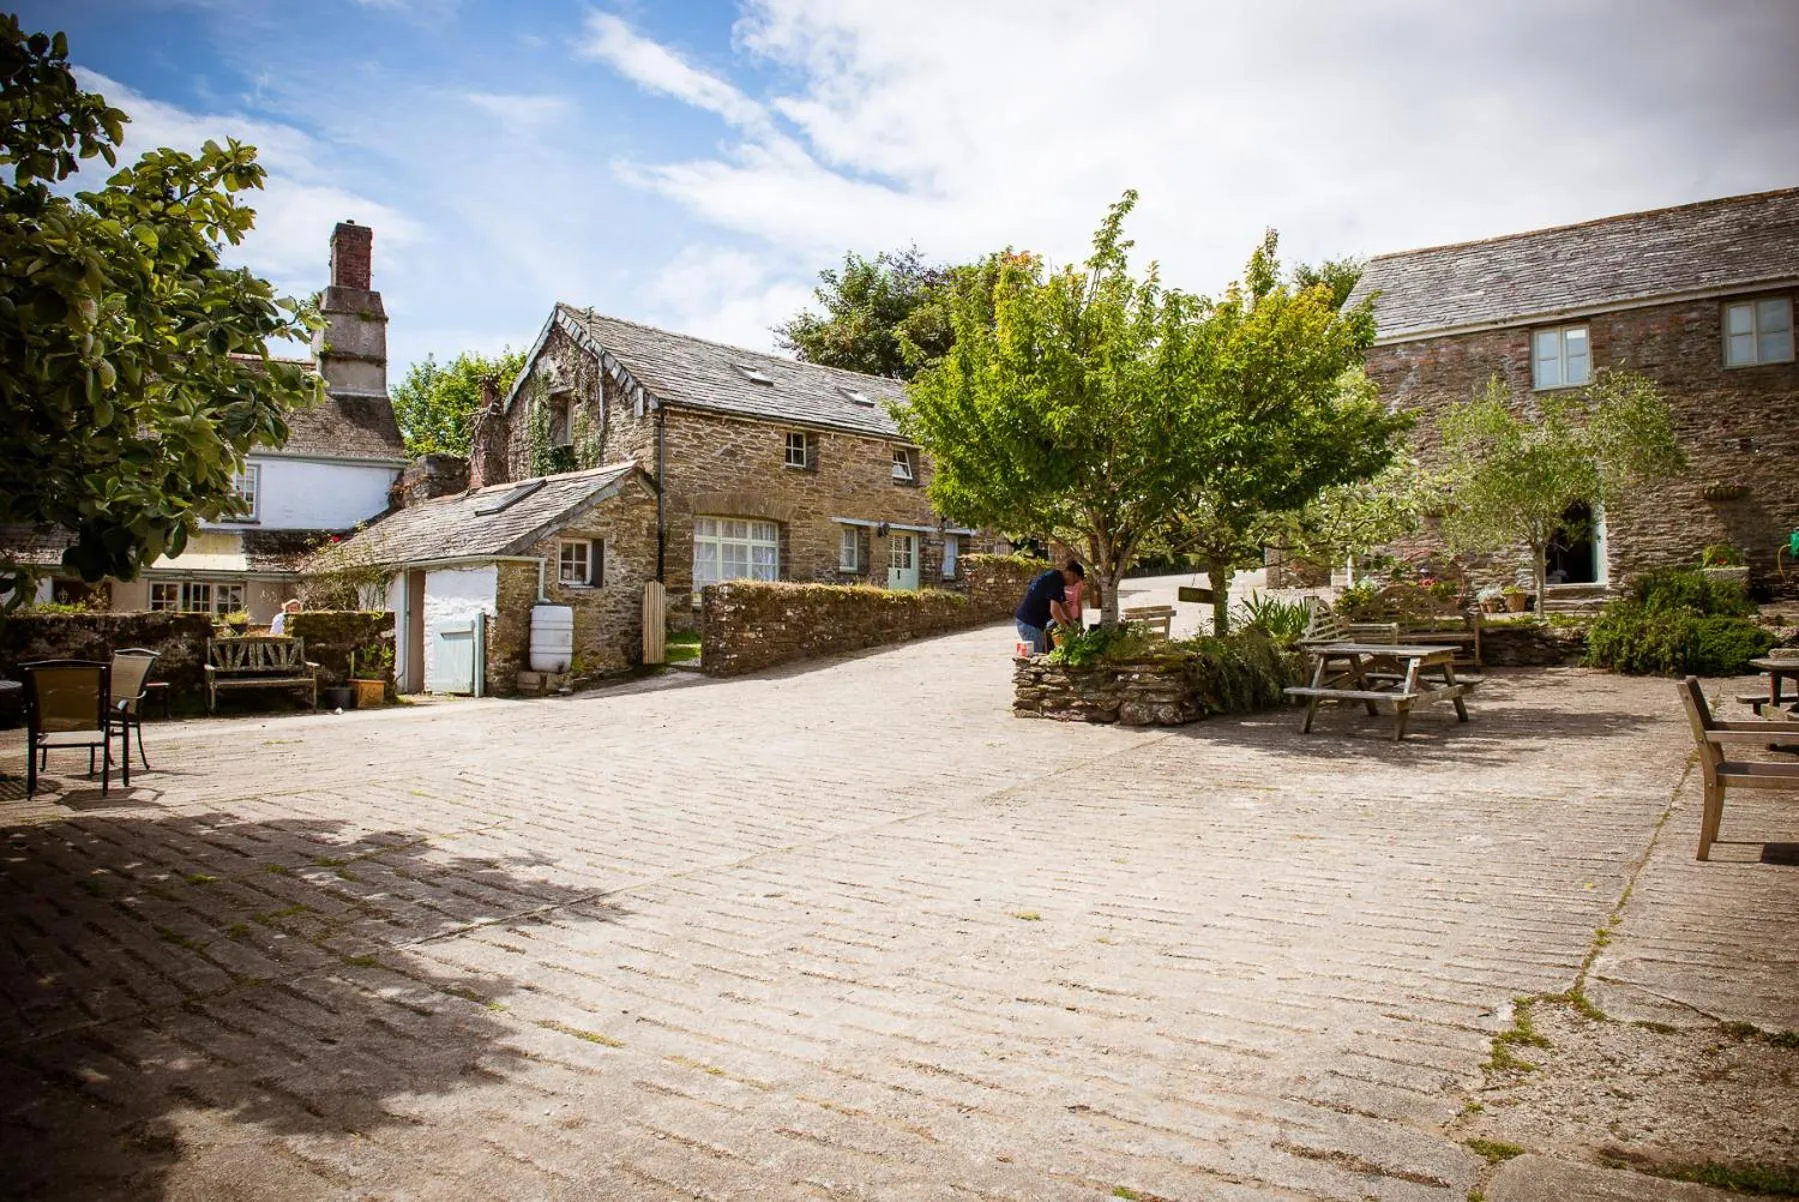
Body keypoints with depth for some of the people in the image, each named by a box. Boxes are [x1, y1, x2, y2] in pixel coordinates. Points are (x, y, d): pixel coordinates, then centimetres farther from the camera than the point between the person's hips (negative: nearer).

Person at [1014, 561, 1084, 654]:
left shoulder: (1056, 578, 13)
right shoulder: (1055, 580, -18)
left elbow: (1063, 605, 21)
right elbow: (1054, 610, -26)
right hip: (1029, 622, -10)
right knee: (1036, 655, -7)